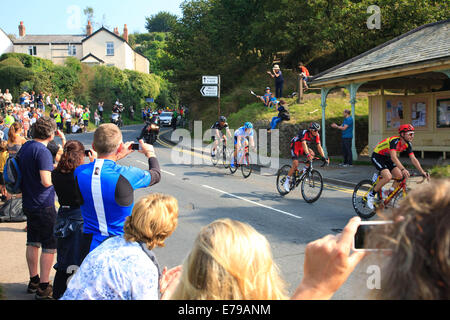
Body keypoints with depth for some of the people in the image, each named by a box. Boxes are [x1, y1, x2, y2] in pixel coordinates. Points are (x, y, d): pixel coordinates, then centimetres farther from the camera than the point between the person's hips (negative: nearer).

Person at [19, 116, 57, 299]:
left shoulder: (25, 147, 7)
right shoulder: (43, 152, -21)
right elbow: (46, 181, -28)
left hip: (28, 204, 9)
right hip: (43, 206, -9)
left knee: (32, 243, 18)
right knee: (49, 246, 0)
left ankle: (33, 281, 30)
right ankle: (44, 287, 5)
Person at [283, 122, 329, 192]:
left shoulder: (316, 136, -14)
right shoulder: (304, 133, -32)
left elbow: (319, 147, -16)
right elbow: (304, 144, -45)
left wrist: (323, 157, -26)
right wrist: (308, 155, -59)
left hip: (303, 148, 6)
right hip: (295, 146, -6)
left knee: (312, 154, -21)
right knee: (295, 165, -18)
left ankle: (304, 171, -7)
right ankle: (287, 182, -7)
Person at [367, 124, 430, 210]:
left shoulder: (408, 144, -7)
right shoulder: (395, 141, -30)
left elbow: (413, 159, -7)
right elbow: (393, 157, -43)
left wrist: (422, 172, -17)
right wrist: (403, 169, -54)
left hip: (387, 158, 8)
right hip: (377, 156, -8)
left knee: (400, 176, -8)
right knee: (388, 177, -27)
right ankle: (371, 194, -9)